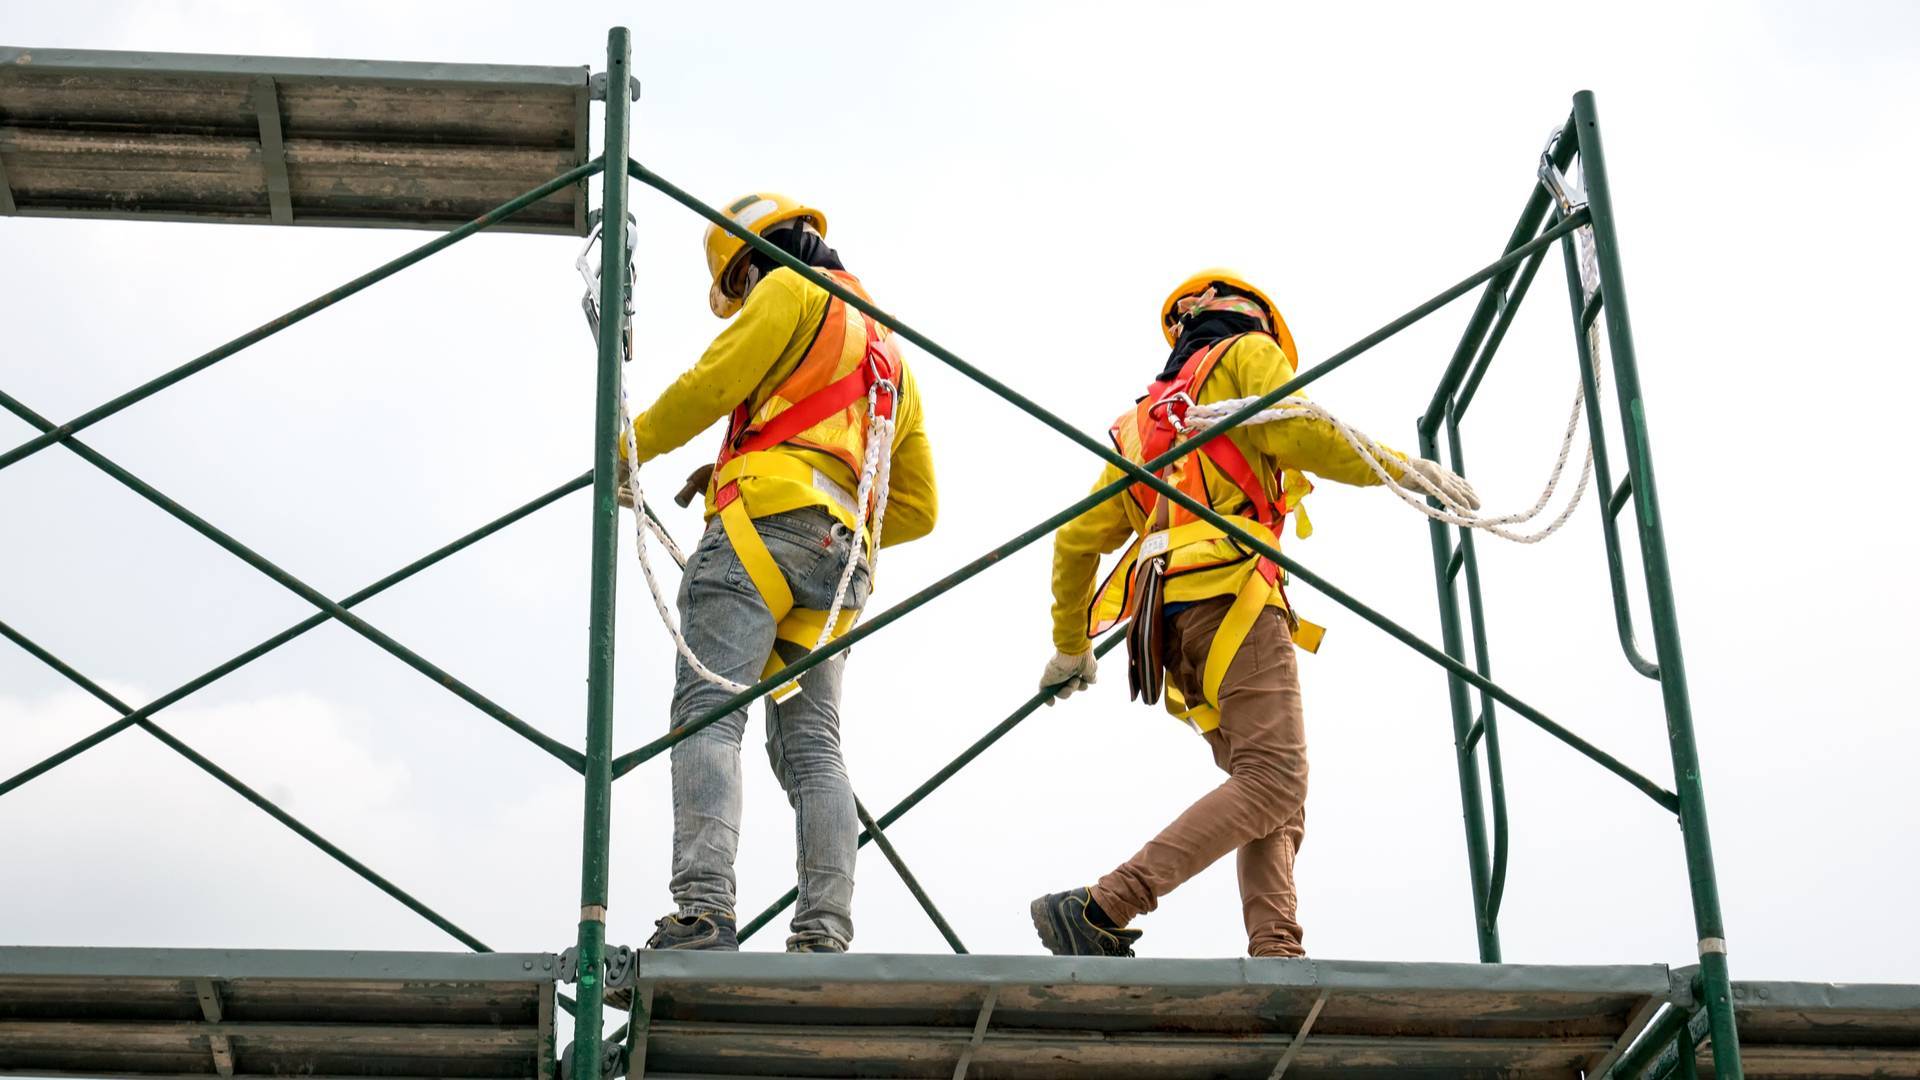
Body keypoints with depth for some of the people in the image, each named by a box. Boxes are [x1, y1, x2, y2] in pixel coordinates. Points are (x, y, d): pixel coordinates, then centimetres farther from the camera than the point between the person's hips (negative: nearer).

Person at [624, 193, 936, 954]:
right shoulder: (890, 356, 34)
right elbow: (917, 508, 32)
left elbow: (710, 385, 1)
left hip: (766, 524, -8)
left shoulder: (792, 291, 10)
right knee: (811, 745, 1)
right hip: (843, 560, 8)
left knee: (708, 715, -16)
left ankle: (703, 911, -31)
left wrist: (630, 448, 16)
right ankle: (825, 934, -12)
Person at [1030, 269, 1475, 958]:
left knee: (1272, 796, 3)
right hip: (1228, 590, -8)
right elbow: (1300, 435, -7)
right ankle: (1100, 912, -27)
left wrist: (1070, 648, 39)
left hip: (1167, 614, 8)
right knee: (1273, 782, -17)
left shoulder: (1147, 419, 34)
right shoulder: (1247, 353, 14)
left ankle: (1275, 955, -18)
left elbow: (1076, 539, 31)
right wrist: (1408, 469, 1)